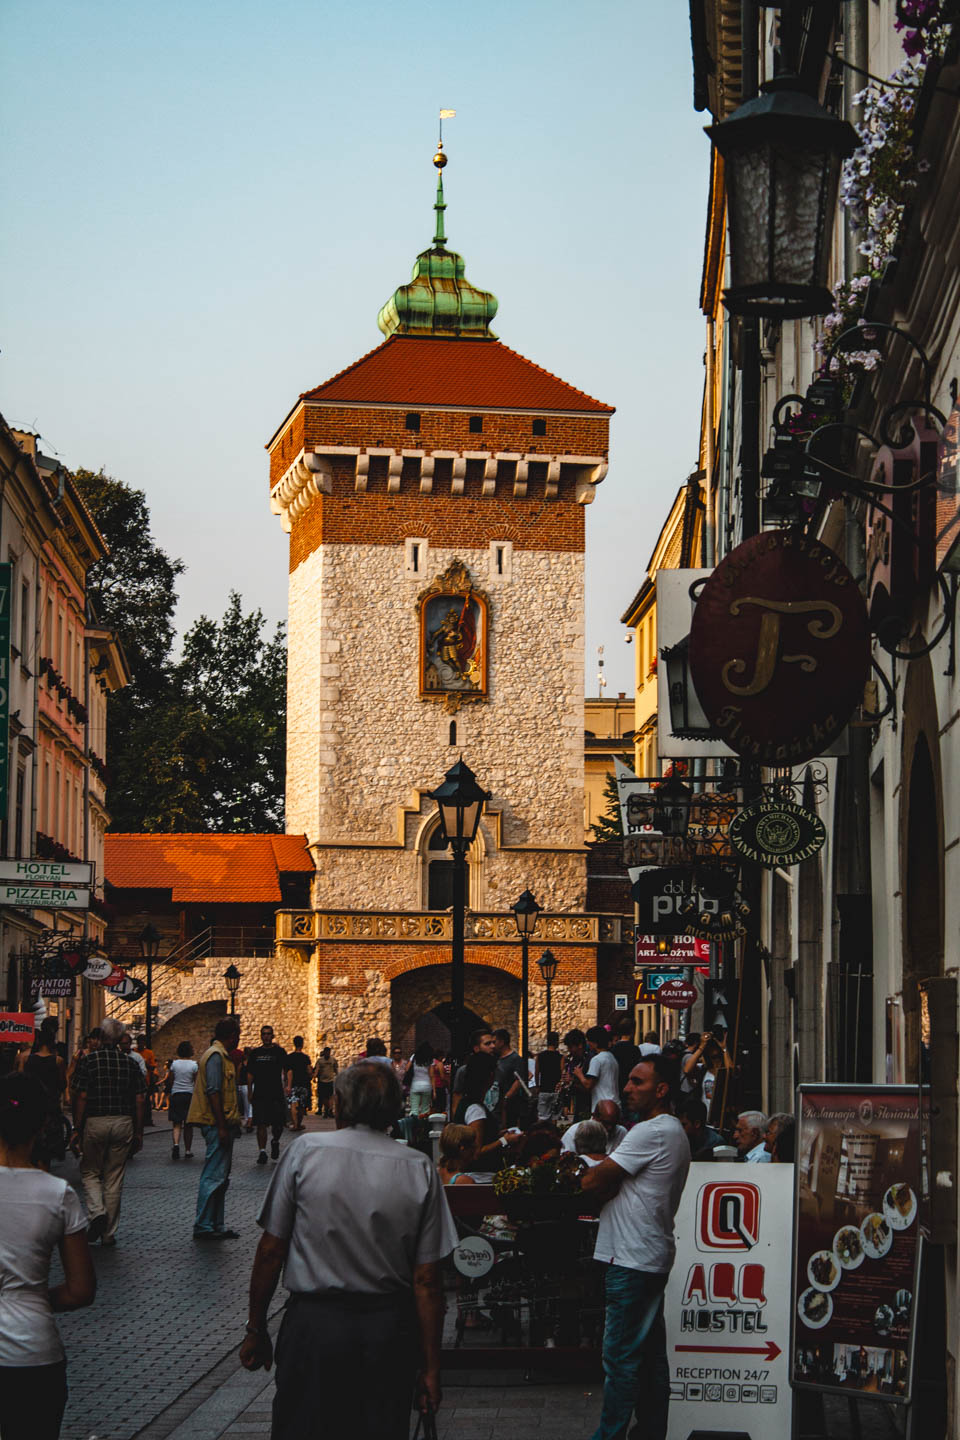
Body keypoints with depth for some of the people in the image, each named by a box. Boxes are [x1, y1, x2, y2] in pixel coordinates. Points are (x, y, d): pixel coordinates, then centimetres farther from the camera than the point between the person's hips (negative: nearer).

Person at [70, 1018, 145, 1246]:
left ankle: (97, 1211, -11)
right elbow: (139, 1101, 3)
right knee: (114, 1177, 8)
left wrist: (76, 1129, -2)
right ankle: (109, 1233, 9)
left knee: (89, 1171, 14)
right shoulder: (130, 1063, 3)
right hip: (123, 1123, 2)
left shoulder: (88, 1060, -5)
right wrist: (138, 1133, 10)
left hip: (94, 1123, -2)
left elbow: (81, 1097, -8)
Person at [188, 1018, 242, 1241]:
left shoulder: (222, 1055, 19)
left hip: (222, 1125, 11)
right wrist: (222, 1127, -23)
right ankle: (203, 1226, -7)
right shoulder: (216, 1055, -13)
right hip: (217, 1124, -11)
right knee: (214, 1176, -9)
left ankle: (216, 1225, 16)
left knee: (221, 1177, 12)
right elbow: (213, 1092, -20)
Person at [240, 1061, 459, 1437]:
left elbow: (271, 1250, -3)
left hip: (313, 1322, -2)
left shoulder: (305, 1152, -5)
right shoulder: (420, 1169, -1)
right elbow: (426, 1280, -3)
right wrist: (430, 1366, 4)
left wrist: (256, 1330, 7)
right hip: (390, 1330, 2)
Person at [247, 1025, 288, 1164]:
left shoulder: (279, 1052, 5)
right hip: (259, 1094, 1)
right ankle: (262, 1152, 2)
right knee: (261, 1124, -3)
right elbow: (250, 1074, 12)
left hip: (276, 1094, -1)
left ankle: (275, 1141, 28)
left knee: (278, 1124, -3)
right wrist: (250, 1091, 4)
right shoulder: (255, 1053, 10)